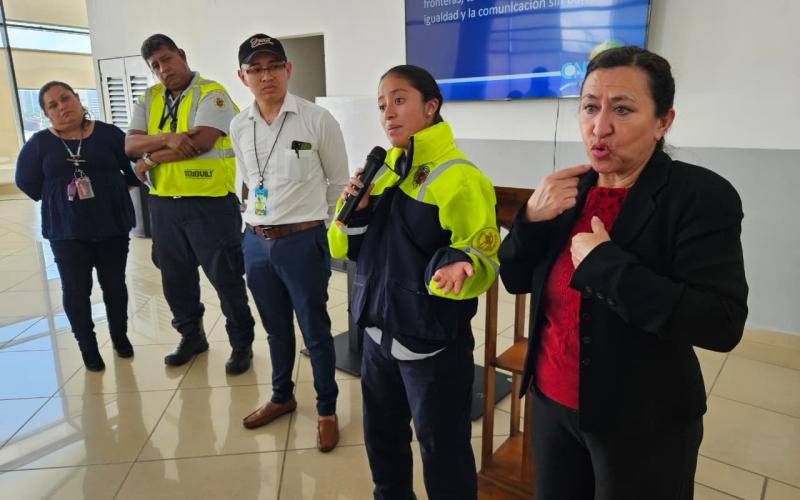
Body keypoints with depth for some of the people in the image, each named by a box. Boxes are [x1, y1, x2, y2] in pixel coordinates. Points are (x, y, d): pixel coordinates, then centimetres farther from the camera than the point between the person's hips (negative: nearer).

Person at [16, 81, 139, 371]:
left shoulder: (109, 134, -2)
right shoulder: (39, 143, 0)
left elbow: (135, 168, 0)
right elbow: (27, 182, 5)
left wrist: (116, 190, 0)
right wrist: (58, 199, 3)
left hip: (112, 225, 0)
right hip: (66, 231, 1)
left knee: (114, 285, 11)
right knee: (76, 290, 5)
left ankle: (120, 336, 31)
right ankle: (88, 346, 21)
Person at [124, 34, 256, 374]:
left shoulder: (211, 94, -7)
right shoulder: (148, 100, 12)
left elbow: (201, 142, -21)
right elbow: (130, 144, 0)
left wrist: (150, 159, -10)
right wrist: (168, 138, -20)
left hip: (210, 201, -6)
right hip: (164, 202, 6)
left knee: (225, 276, 3)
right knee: (175, 275, 17)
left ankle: (242, 343, 20)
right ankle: (191, 336, 37)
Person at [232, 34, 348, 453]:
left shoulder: (317, 120, -10)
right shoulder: (238, 127, 4)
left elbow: (338, 182, 0)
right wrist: (259, 225, 16)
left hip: (303, 243, -4)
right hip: (255, 243, 5)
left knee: (315, 331, 8)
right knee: (275, 328, 20)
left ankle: (327, 409, 27)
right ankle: (282, 397, 41)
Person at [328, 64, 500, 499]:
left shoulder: (460, 178, -16)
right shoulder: (380, 171, 6)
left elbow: (484, 259, -18)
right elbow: (348, 248, 11)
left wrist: (460, 267, -39)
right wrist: (354, 211, -8)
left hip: (433, 342, -7)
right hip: (379, 331, 7)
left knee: (443, 453, 10)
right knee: (382, 439, 25)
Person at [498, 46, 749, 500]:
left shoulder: (702, 196, -16)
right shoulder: (571, 188, 0)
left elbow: (722, 325, -24)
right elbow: (516, 280, 3)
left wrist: (604, 263, -26)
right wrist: (531, 218, -15)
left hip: (641, 423, -5)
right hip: (553, 402, 5)